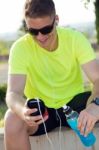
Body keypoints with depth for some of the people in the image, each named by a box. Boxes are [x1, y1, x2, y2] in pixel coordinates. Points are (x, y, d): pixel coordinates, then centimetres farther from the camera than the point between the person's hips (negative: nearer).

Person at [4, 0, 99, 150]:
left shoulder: (75, 39, -15)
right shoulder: (20, 48, -18)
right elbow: (13, 93, -26)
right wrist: (23, 110, -52)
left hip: (74, 103, 1)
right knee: (12, 119, -32)